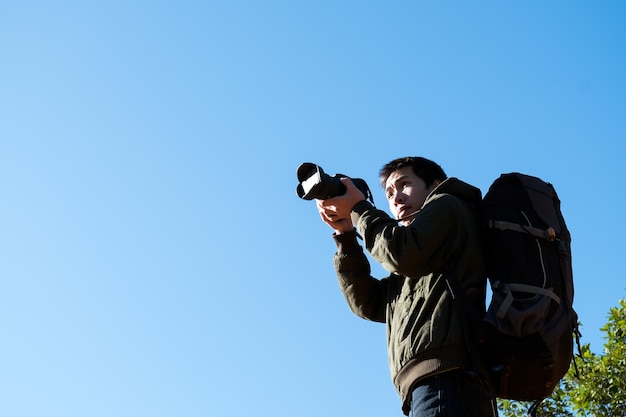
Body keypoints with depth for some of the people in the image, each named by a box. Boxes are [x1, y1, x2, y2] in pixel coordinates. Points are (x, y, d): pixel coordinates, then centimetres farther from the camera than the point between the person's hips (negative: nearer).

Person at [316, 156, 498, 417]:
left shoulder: (447, 206, 13)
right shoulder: (418, 264, 35)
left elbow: (403, 254, -7)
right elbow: (368, 303, 24)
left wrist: (358, 208, 8)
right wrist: (345, 234, 19)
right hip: (432, 382, 9)